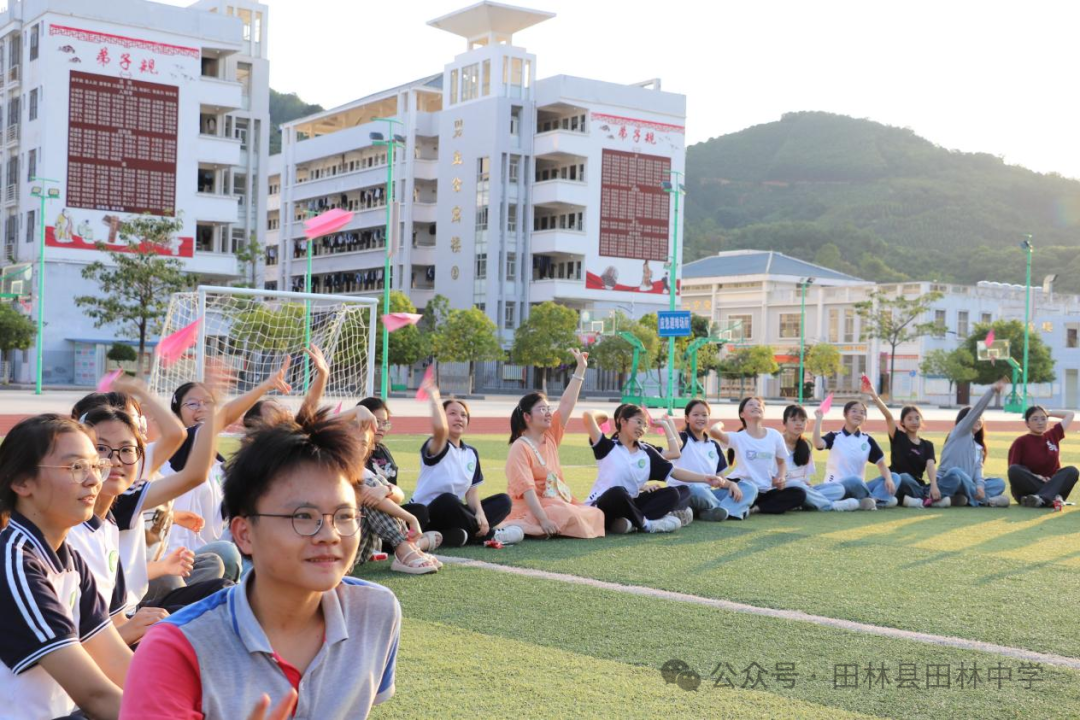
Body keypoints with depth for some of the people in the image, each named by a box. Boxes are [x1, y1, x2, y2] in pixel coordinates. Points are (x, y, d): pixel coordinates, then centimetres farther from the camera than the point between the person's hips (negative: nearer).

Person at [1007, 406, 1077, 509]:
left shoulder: (1053, 435, 13)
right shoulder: (1021, 442, -1)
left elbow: (1069, 415, 23)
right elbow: (1013, 471, -7)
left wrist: (1048, 414, 17)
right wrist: (1034, 477, -21)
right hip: (1027, 488, -3)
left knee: (1071, 471, -21)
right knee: (1014, 470, -30)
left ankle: (1041, 498, -43)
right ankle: (1052, 497, -39)